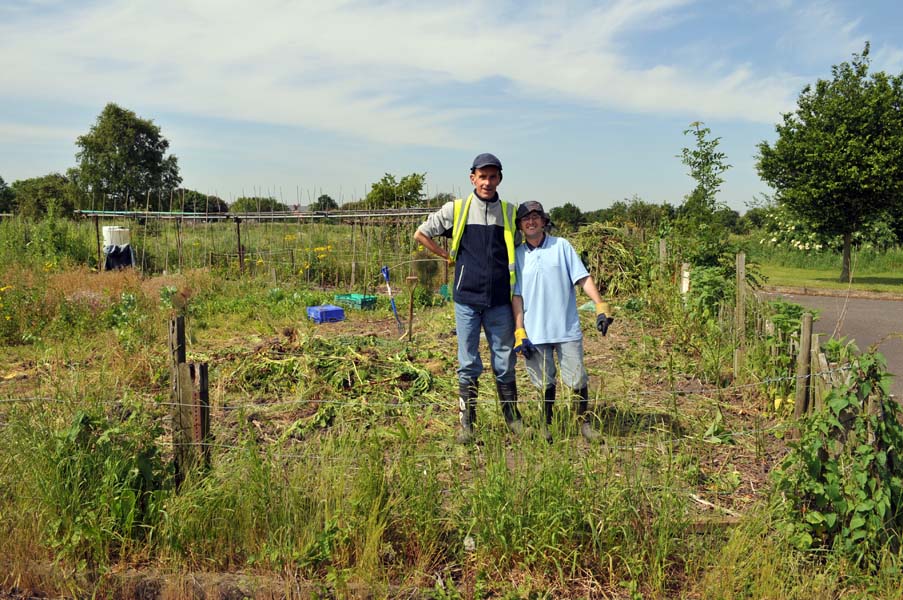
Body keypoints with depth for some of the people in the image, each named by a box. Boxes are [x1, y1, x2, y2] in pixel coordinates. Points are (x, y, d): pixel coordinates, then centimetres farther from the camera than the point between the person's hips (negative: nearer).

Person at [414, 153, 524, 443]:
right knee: (468, 364, 5)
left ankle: (513, 418, 23)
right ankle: (466, 424, 15)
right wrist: (450, 256, 5)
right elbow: (420, 234, 10)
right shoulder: (456, 209, 2)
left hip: (500, 300, 1)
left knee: (505, 362, 9)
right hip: (467, 298, -1)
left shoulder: (510, 212, 6)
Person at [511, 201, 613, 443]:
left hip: (567, 328, 0)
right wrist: (519, 331, -1)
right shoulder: (517, 255, 5)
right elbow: (516, 295, 5)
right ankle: (546, 425, 25)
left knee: (578, 379, 2)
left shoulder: (561, 246, 2)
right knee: (545, 382, 9)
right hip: (535, 332, 1)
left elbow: (583, 278, -1)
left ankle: (584, 423, 20)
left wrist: (601, 305, -13)